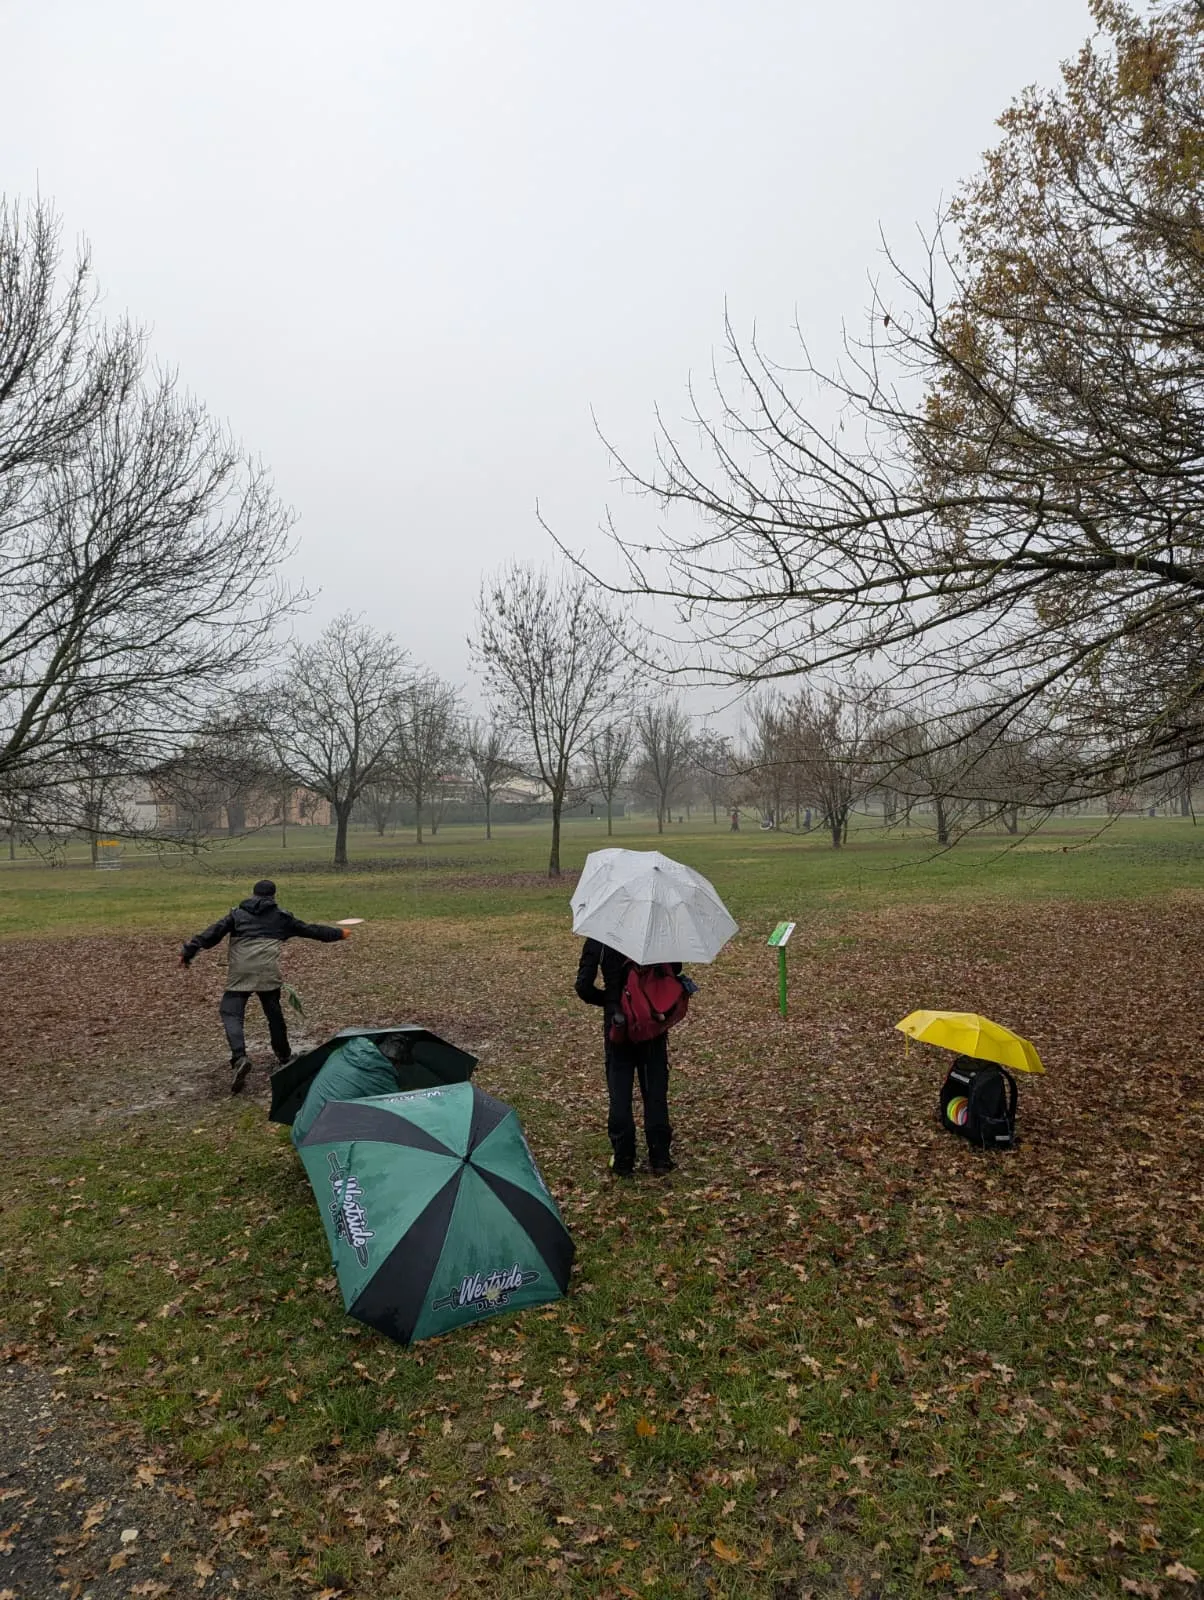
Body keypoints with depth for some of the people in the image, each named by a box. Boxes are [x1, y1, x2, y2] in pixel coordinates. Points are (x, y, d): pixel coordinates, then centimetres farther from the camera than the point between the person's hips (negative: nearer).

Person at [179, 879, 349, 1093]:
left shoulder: (237, 914, 15)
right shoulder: (281, 917, 17)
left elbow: (213, 933, 5)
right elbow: (309, 929, 24)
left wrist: (188, 951, 6)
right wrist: (338, 933, 35)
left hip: (240, 973, -2)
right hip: (268, 972, 2)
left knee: (231, 1013, -1)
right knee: (274, 1013, 18)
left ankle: (239, 1058, -24)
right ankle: (284, 1056, 32)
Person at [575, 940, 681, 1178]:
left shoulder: (597, 939, -8)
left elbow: (583, 986, -9)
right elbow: (675, 968, -1)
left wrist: (609, 1001, 6)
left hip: (617, 1024, -1)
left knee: (619, 1093, 8)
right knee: (655, 1091, 10)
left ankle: (623, 1160, 13)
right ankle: (660, 1158, 15)